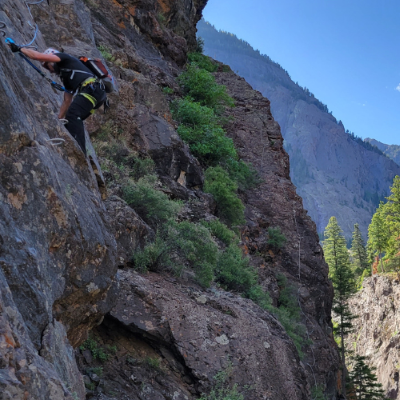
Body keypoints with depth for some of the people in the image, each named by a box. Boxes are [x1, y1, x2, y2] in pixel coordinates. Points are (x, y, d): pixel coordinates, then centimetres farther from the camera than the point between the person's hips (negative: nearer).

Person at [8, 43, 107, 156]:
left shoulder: (65, 58, 11)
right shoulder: (65, 78, 34)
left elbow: (38, 56, 0)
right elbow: (67, 101, 33)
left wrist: (19, 48, 11)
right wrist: (59, 119, 31)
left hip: (92, 88, -10)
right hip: (98, 93, 10)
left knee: (72, 114, -23)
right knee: (74, 120, 13)